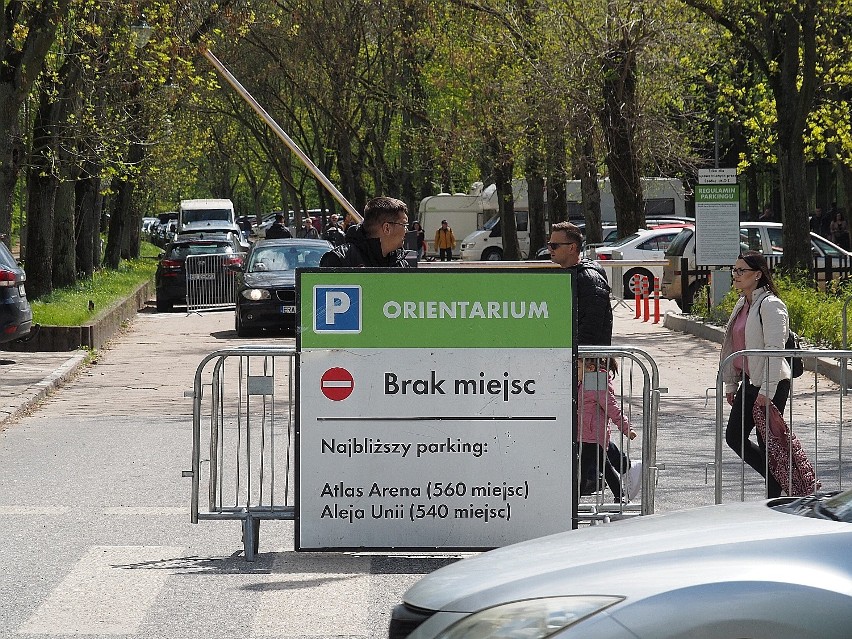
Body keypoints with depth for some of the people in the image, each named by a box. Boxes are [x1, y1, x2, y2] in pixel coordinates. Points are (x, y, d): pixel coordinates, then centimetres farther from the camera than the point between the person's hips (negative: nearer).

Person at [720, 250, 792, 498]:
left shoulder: (771, 306, -15)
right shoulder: (742, 305, 13)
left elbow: (775, 350, -19)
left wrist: (766, 391, -23)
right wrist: (731, 384, 17)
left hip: (771, 384, -9)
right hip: (749, 382, 9)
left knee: (767, 443, -2)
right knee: (734, 436, 8)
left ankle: (775, 500, 8)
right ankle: (778, 478, 21)